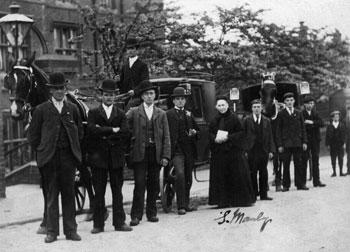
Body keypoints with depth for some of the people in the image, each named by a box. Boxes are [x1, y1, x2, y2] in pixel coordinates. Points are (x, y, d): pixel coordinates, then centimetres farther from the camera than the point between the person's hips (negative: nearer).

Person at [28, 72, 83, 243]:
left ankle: (70, 230, 12)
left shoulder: (73, 109, 9)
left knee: (69, 194, 6)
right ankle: (52, 231, 10)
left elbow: (80, 132, 17)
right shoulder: (41, 110, 2)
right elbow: (32, 134, 4)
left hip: (68, 156, 2)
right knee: (51, 196, 3)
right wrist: (42, 151, 0)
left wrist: (74, 148, 7)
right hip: (49, 158, -2)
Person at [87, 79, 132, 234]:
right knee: (99, 192, 2)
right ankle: (98, 224, 8)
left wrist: (104, 133, -10)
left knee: (117, 191, 6)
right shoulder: (93, 113, 7)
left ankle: (119, 222, 11)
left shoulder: (121, 114, 11)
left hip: (116, 157, 1)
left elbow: (125, 133, -5)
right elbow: (91, 130, -12)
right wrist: (112, 130, -13)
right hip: (98, 156, -1)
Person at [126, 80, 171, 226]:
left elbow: (166, 137, 7)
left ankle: (152, 213, 17)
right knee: (139, 184, -5)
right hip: (139, 153, -2)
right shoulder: (133, 112, 5)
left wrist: (165, 155, 0)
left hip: (156, 153, 3)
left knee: (154, 185, 7)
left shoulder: (161, 114, 12)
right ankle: (136, 215, 0)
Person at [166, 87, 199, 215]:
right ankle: (181, 206, -15)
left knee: (188, 178, 10)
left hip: (189, 150, 6)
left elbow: (197, 130, 25)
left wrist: (194, 133, 2)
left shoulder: (189, 114, 17)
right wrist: (169, 150, -14)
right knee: (180, 174, -19)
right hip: (177, 150, -5)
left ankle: (186, 203, 22)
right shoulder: (168, 114, 0)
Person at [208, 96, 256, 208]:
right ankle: (223, 201, 8)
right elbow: (210, 134, 11)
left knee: (238, 176, -1)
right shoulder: (214, 121, 10)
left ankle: (242, 199, 7)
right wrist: (215, 139, -10)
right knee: (221, 177, 2)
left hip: (234, 151, -3)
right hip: (219, 152, 4)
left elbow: (241, 132, -5)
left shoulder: (234, 118, -1)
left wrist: (228, 137, -16)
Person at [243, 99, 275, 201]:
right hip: (251, 151, -2)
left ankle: (263, 194, 12)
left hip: (263, 151, 2)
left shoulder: (266, 121, 10)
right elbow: (243, 135, 0)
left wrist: (271, 150, 1)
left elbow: (270, 137, 9)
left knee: (263, 173, 5)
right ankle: (253, 193, 7)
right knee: (252, 173, -1)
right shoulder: (246, 120, 3)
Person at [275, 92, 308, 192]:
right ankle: (286, 185, 7)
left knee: (298, 163, 3)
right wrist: (279, 144, -5)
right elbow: (278, 130, 1)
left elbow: (303, 128, 11)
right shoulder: (281, 114, 2)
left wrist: (304, 142, 3)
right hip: (286, 143, -2)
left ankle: (300, 184, 10)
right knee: (286, 165, 0)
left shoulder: (298, 113, 10)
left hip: (297, 143, 2)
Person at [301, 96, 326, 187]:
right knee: (304, 160, -5)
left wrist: (312, 122, -14)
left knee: (315, 160, 6)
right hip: (305, 139, -4)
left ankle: (316, 181, 9)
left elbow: (322, 124, -1)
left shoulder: (315, 114, 13)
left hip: (315, 139, 4)